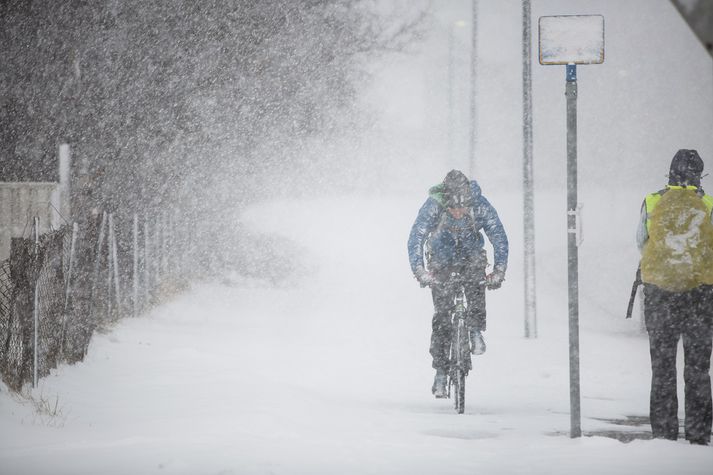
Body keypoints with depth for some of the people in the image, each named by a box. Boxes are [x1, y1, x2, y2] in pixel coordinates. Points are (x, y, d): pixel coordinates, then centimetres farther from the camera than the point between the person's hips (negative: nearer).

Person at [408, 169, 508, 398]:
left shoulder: (481, 206, -27)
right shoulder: (433, 207, -30)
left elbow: (499, 237, -24)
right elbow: (415, 239, -34)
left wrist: (499, 270, -35)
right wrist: (420, 271, -46)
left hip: (471, 256, 1)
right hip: (441, 261, -1)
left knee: (476, 281, -33)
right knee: (442, 313, -10)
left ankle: (476, 331, -14)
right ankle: (440, 372, -3)